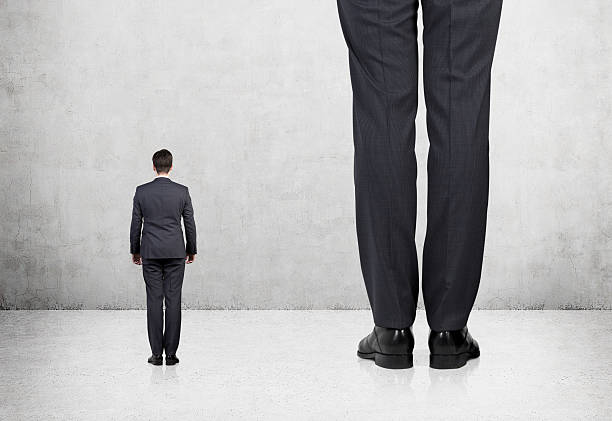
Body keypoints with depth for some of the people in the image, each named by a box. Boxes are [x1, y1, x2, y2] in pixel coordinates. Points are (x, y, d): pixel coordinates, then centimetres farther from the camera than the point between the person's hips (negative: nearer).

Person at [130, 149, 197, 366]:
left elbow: (136, 224, 3)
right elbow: (190, 224, 2)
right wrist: (191, 250, 15)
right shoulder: (182, 192, -2)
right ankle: (171, 354, 1)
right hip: (175, 253, 0)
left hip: (150, 253, 0)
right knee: (173, 301, 1)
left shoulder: (141, 191, -1)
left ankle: (156, 354, 2)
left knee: (154, 301, 3)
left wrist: (135, 251, 15)